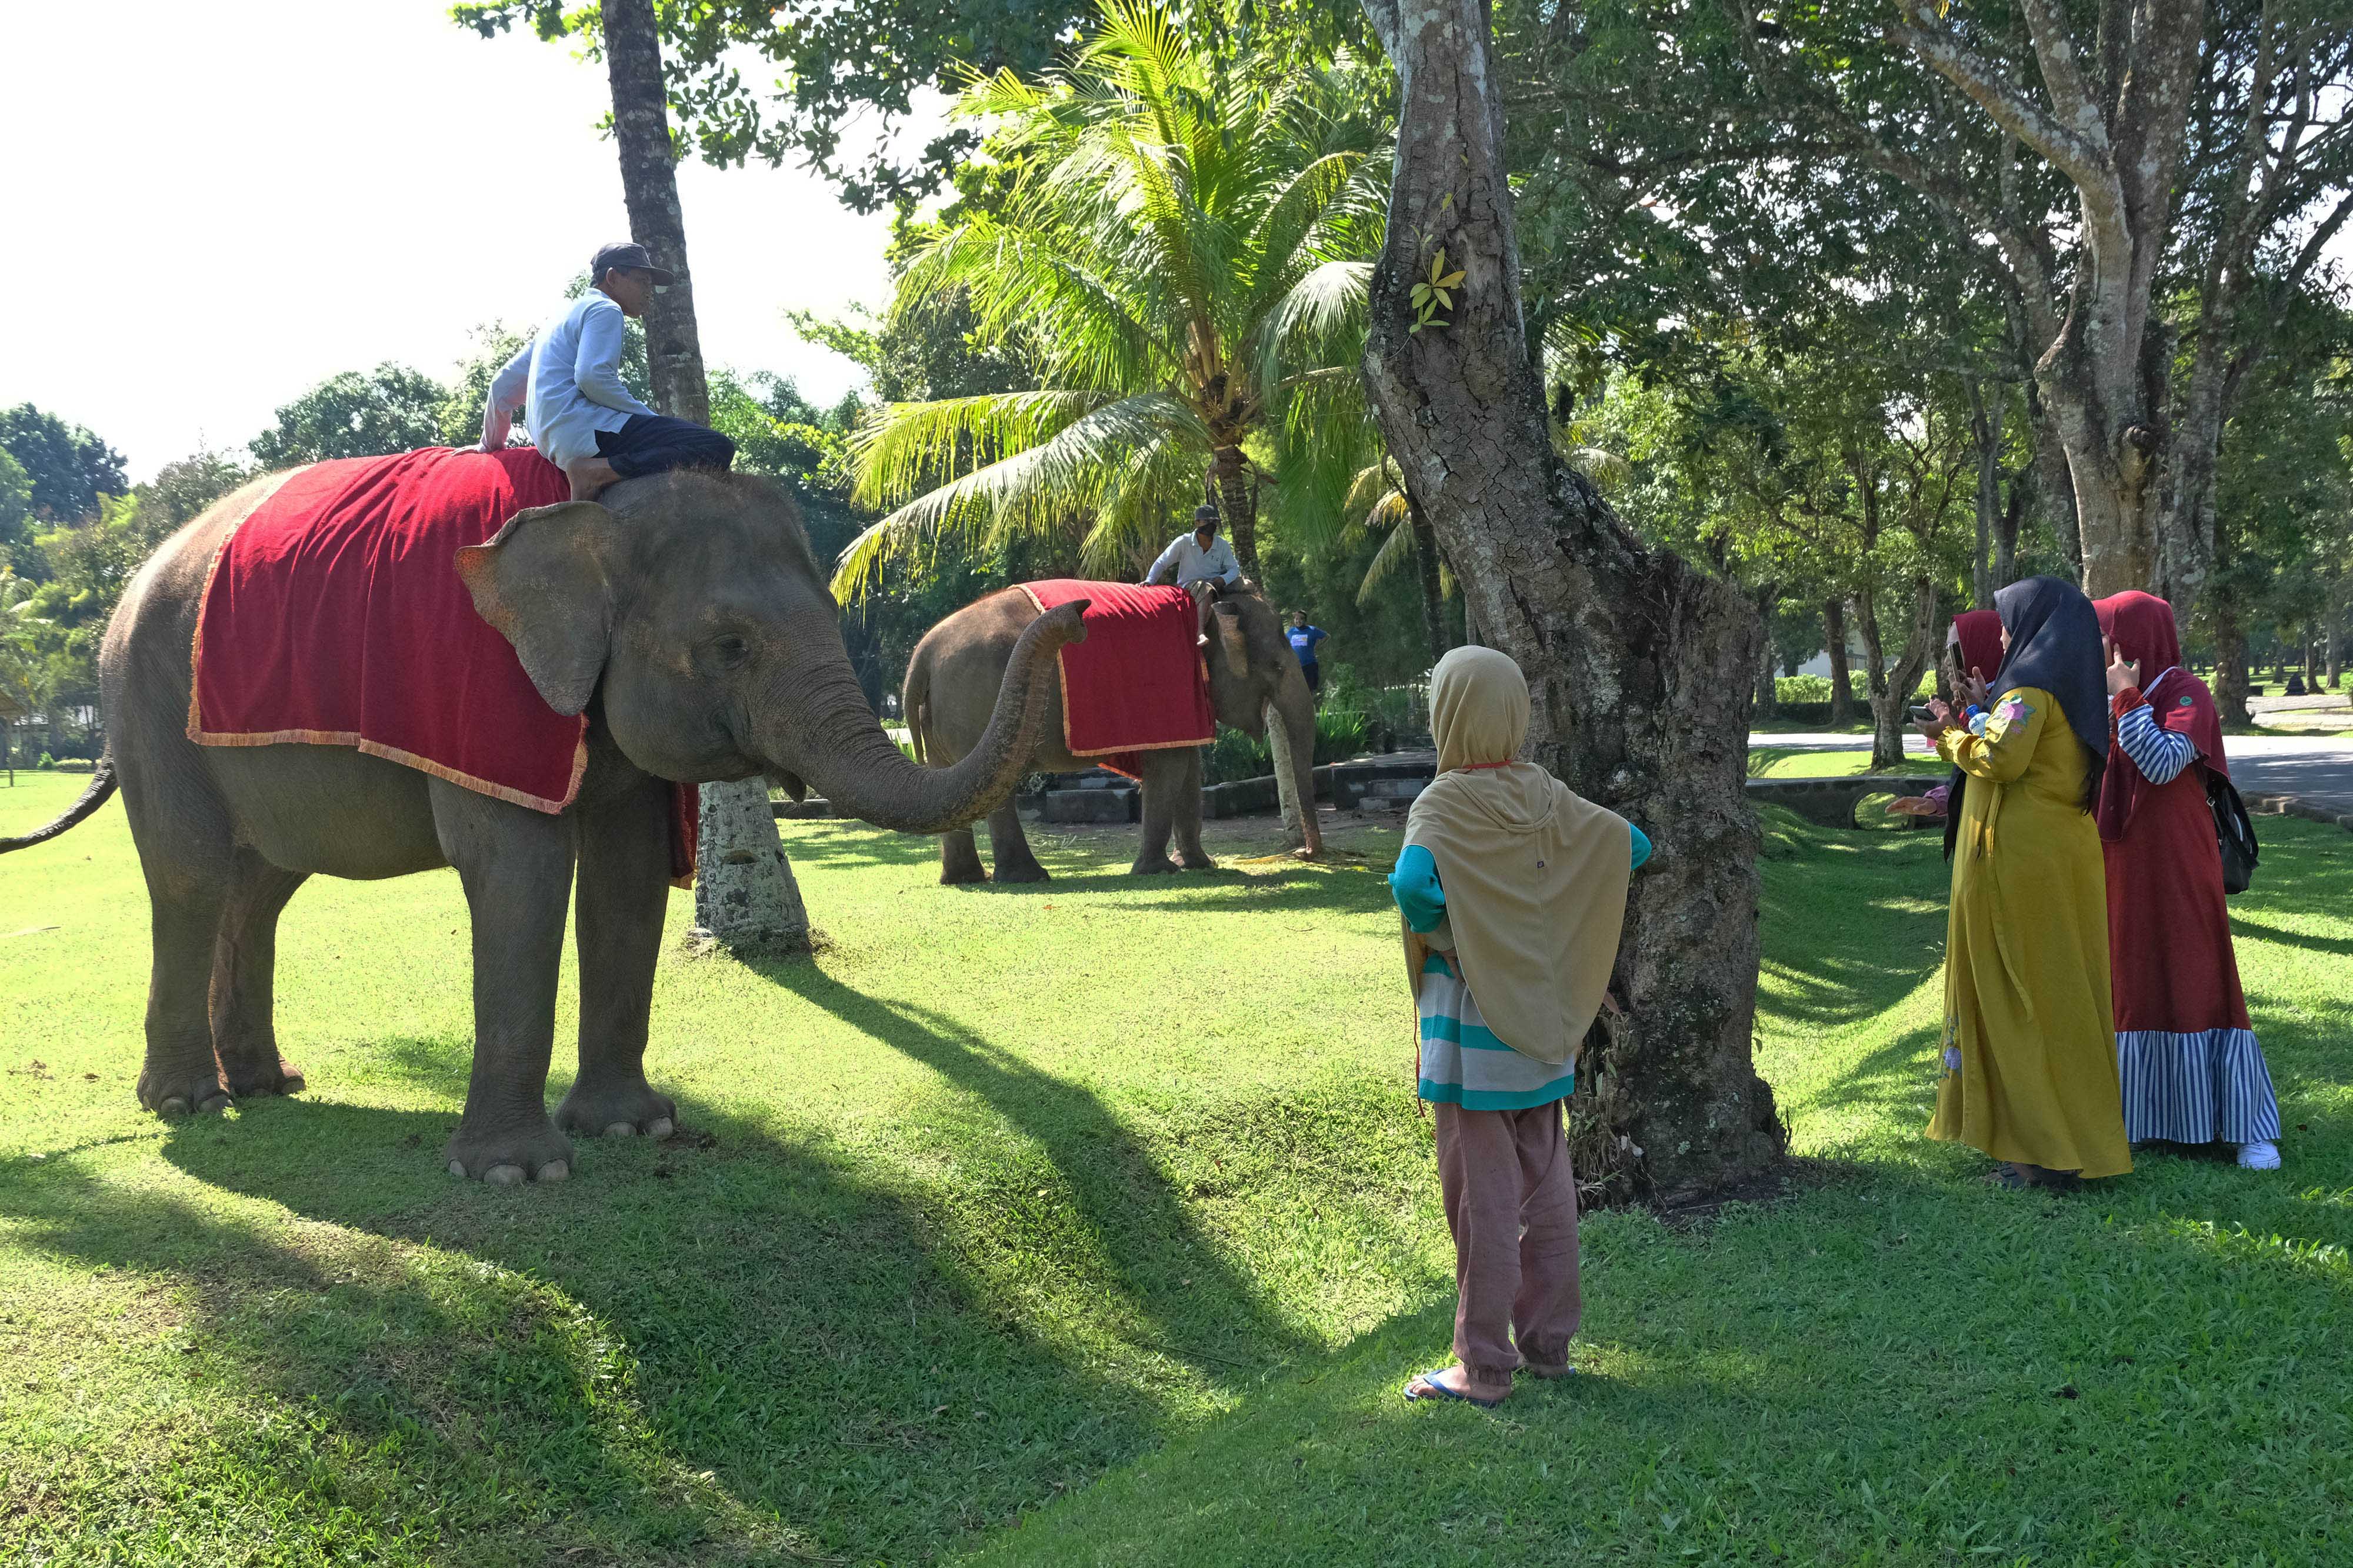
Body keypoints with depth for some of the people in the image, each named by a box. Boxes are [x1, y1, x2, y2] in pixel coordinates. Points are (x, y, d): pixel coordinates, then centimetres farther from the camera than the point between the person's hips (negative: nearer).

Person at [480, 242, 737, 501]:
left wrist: (491, 445, 41)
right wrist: (650, 417, -9)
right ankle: (597, 472, -29)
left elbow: (503, 386, 31)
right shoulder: (605, 309, 2)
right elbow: (592, 377, -17)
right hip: (583, 428, -10)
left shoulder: (562, 318, 31)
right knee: (717, 448, -25)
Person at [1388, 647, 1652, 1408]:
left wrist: (1431, 935, -15)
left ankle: (1484, 1367, 11)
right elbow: (1633, 844, 6)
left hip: (1471, 1031, -6)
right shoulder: (1545, 796, 0)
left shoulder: (1444, 804, -17)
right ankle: (1548, 1342, 27)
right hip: (1543, 1024, 6)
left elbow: (1414, 885, -35)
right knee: (1546, 1187, 15)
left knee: (1482, 1200, 2)